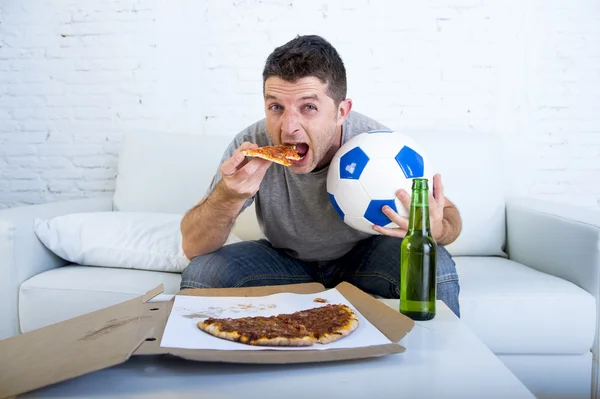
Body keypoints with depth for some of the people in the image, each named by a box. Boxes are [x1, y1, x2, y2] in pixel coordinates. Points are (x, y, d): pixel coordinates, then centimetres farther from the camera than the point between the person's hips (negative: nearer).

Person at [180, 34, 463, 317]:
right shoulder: (251, 147, -25)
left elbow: (449, 213, -11)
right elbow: (192, 247, -22)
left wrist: (437, 229, -38)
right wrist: (229, 195, -44)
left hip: (364, 258, 0)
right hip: (284, 259, 1)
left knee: (434, 264, -29)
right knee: (201, 272, -22)